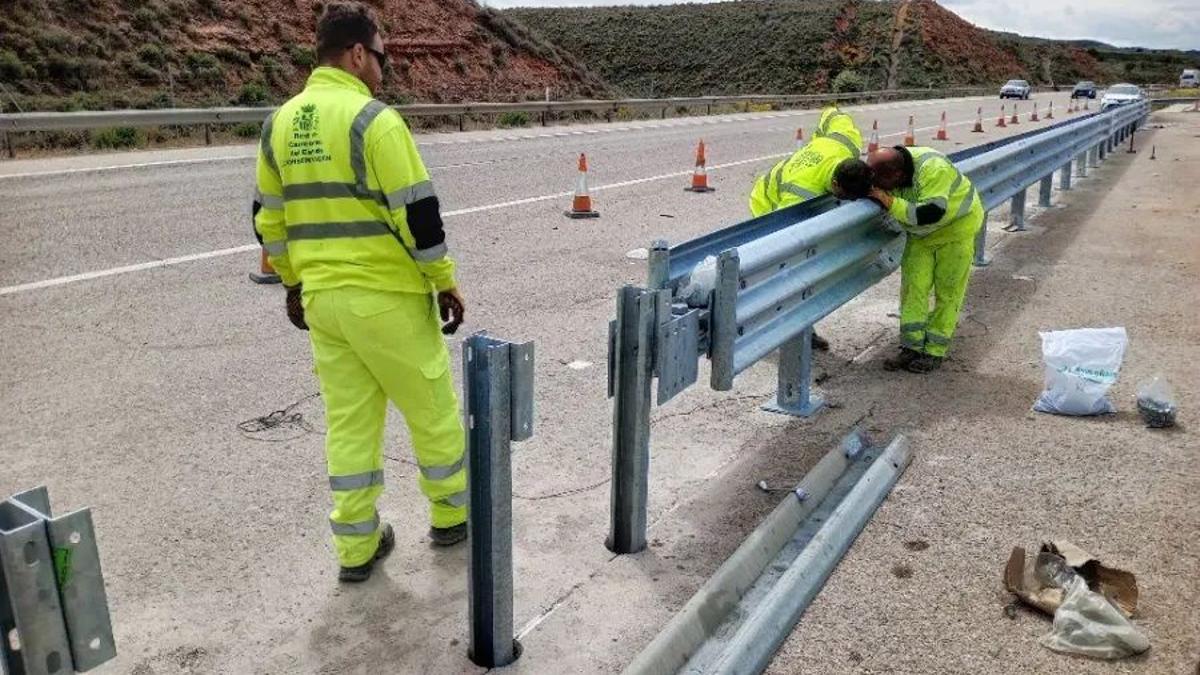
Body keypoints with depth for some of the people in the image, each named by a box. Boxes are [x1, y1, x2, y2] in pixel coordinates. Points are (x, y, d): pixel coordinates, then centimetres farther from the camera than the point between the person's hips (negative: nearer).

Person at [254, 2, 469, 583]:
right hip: (385, 298, -7)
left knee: (347, 422, 14)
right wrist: (445, 283, -6)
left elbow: (271, 218, 15)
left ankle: (356, 546, 21)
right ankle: (452, 515, 28)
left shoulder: (280, 123, 9)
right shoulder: (374, 120, -14)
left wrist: (293, 283, 24)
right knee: (431, 409, 12)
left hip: (322, 298, 7)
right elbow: (417, 213, -16)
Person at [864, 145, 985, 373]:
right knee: (913, 286, -1)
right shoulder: (886, 170, -18)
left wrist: (891, 204, -44)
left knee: (947, 291, -1)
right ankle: (911, 348, 4)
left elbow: (932, 213, -42)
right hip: (921, 233, 6)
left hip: (956, 227, -6)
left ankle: (935, 352, 7)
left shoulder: (932, 169, -38)